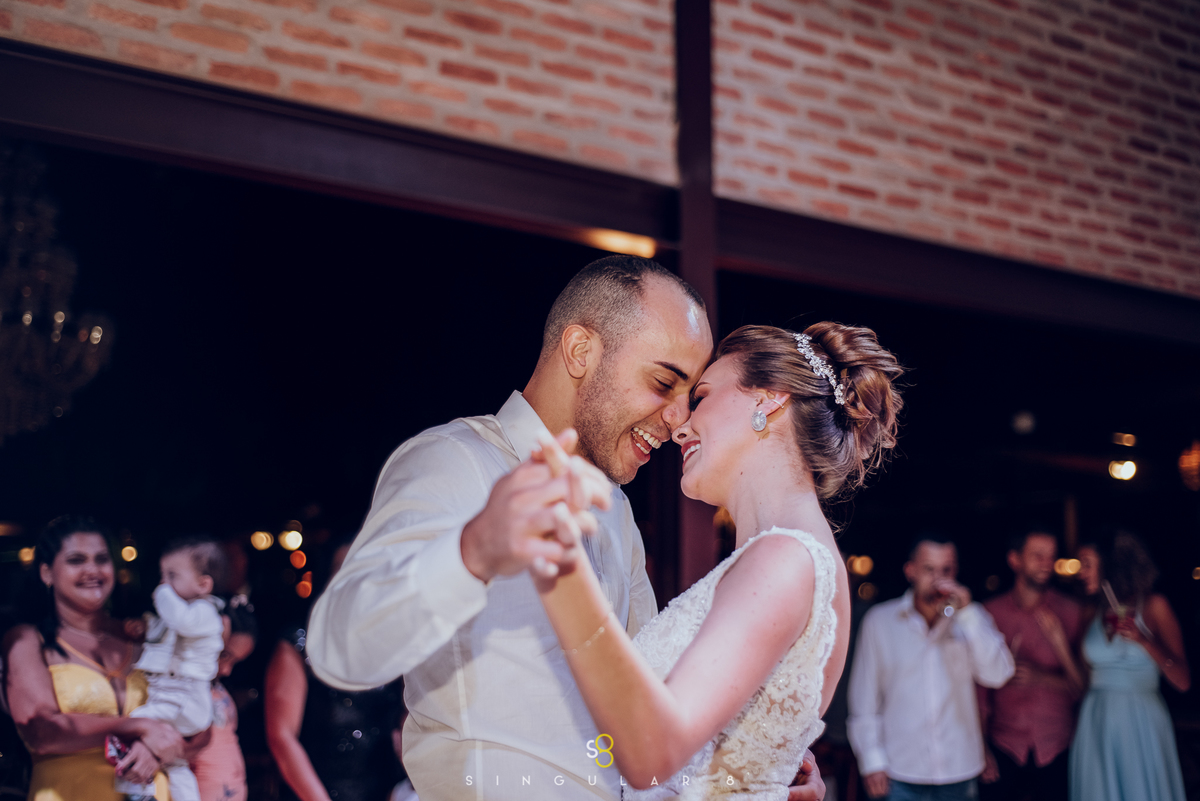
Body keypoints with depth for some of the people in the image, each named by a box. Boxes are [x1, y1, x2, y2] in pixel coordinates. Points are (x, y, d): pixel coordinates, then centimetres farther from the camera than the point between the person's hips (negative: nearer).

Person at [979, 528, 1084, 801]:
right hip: (1005, 749, 0)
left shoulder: (1070, 613, -1)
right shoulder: (991, 613, 1)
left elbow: (1081, 687, 0)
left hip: (1057, 752, 0)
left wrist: (1043, 678, -17)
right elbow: (981, 687, 4)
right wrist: (982, 748, 3)